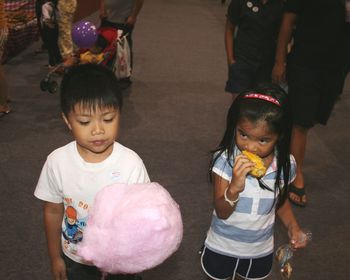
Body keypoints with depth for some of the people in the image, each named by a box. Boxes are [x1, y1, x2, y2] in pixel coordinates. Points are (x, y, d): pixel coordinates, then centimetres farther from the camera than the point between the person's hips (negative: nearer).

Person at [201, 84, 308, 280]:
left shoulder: (285, 164, -16)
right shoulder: (224, 160, -25)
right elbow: (222, 213, -23)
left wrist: (293, 227, -10)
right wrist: (234, 187, -41)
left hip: (261, 250, 2)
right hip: (222, 247, -2)